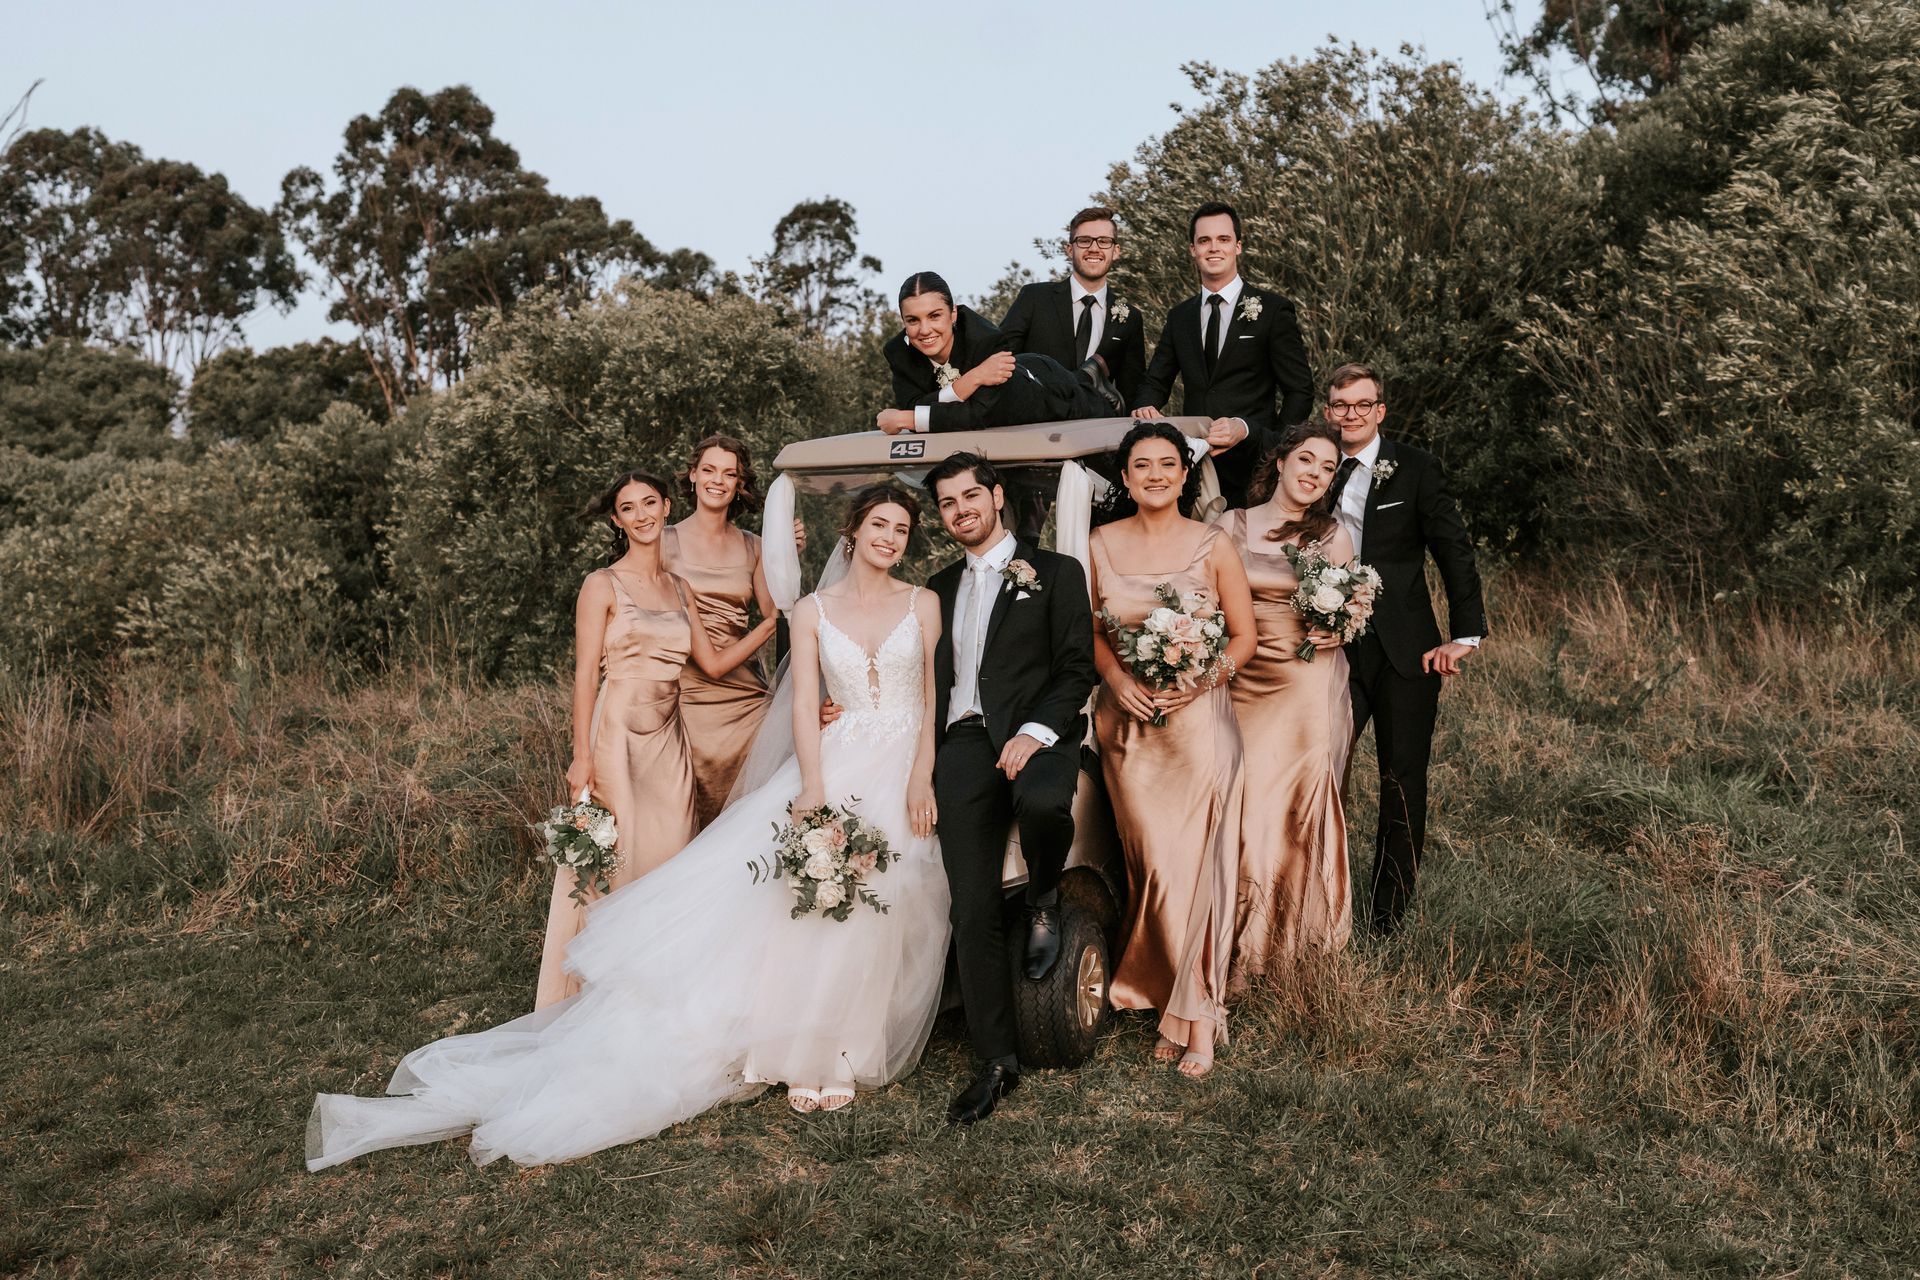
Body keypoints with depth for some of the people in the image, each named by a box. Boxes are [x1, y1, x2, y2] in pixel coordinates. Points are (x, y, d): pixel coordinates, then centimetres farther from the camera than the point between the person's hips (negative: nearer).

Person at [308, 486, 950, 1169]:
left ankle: (834, 1049, 11)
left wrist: (922, 779, -5)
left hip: (900, 773, 2)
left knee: (871, 909, -3)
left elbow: (934, 697, 6)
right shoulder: (813, 610, 4)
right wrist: (814, 791, -13)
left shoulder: (923, 605, 9)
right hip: (833, 764, -1)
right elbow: (804, 704, -3)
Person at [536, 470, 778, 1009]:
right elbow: (585, 673, -6)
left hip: (669, 742, 5)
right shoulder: (603, 585, -1)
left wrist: (773, 622, 4)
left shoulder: (680, 589, 15)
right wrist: (582, 757, -13)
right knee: (610, 862, -3)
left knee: (667, 863, 7)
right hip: (617, 736, -5)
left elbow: (714, 662, 11)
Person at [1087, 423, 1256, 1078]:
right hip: (1129, 722, 2)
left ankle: (1192, 1013, 9)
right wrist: (1116, 676, -8)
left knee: (1198, 863, -4)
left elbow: (1244, 635, 3)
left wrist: (1204, 677, -14)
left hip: (1199, 717, -2)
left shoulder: (1213, 545, -1)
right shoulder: (1102, 545, 5)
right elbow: (1088, 628, 10)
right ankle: (1195, 1008, 17)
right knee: (1154, 864, 2)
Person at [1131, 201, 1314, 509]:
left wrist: (1247, 428, -16)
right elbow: (1155, 382, 19)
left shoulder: (1273, 310, 1)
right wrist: (1146, 406, -6)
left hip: (1252, 465, -3)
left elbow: (1300, 392, -1)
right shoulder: (1179, 316, 15)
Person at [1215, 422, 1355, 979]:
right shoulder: (1229, 525, 7)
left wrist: (1335, 630, -13)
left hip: (1308, 687, -1)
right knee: (1236, 803, 0)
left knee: (1295, 804, 0)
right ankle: (1238, 939, 15)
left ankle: (1291, 931, 18)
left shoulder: (1333, 535, 6)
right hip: (1241, 682, 1)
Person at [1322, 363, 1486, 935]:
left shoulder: (1415, 468, 0)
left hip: (1404, 651, -1)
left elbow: (1455, 552, -1)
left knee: (1404, 784, 4)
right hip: (1332, 649, 2)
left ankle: (1387, 920, 16)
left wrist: (1465, 635, -8)